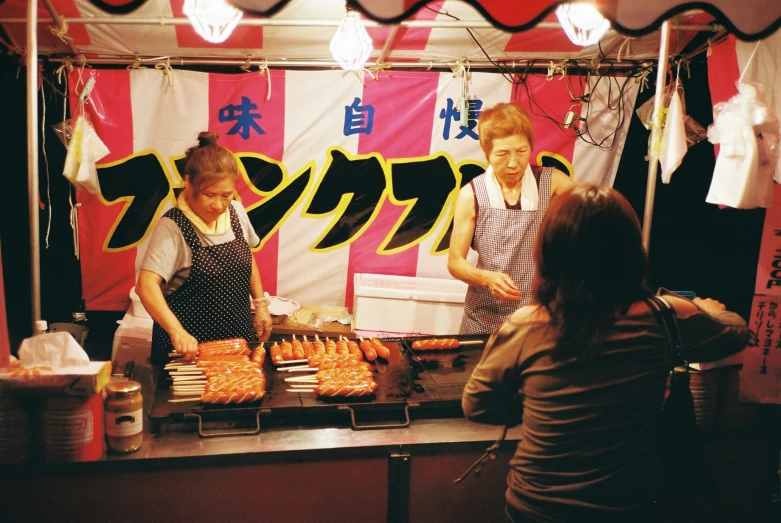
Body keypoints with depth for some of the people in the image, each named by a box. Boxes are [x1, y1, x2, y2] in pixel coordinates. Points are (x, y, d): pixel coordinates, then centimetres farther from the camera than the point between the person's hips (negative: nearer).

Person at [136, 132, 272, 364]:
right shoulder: (172, 227, -19)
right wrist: (177, 332, -38)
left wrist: (260, 303, 11)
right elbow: (146, 285, -27)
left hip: (239, 337, 5)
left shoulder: (237, 212, -2)